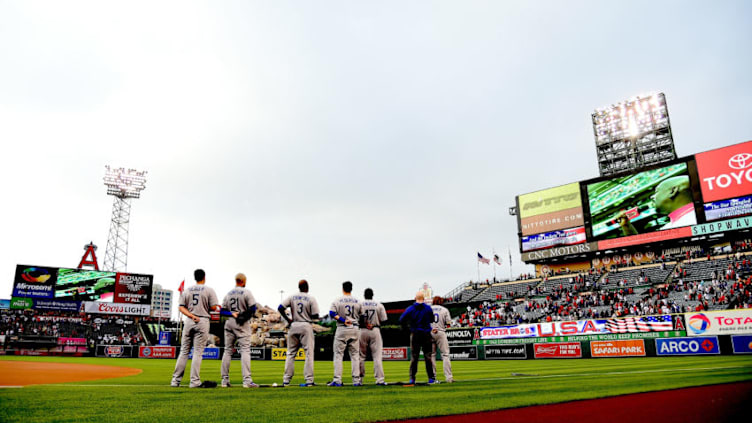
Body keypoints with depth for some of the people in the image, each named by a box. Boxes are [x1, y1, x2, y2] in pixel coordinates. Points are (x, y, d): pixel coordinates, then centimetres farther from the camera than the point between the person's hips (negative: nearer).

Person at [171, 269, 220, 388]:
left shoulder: (187, 291, 11)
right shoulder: (209, 290, -1)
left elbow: (181, 307, 3)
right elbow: (214, 307, -6)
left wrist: (192, 316, -6)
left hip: (189, 321, 4)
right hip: (203, 321, -3)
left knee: (184, 351, 9)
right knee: (198, 351, -2)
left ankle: (176, 379, 9)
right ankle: (194, 381, -4)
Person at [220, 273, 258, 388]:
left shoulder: (228, 294, 13)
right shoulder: (246, 292, -5)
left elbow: (222, 310, 10)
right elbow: (253, 308, -13)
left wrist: (232, 313, -3)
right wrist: (245, 315, -4)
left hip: (229, 323, 5)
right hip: (242, 324, -5)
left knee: (227, 350, 10)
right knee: (245, 350, -7)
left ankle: (225, 380, 10)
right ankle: (247, 380, -15)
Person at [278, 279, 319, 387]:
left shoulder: (292, 297, 4)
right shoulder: (311, 299, -5)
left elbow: (280, 308, -4)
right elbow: (315, 316, -8)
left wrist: (287, 319, 7)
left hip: (293, 325, 4)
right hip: (306, 326, -3)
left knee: (290, 353, 11)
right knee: (308, 353, 1)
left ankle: (286, 380, 11)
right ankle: (309, 380, -2)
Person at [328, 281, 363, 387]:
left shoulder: (337, 301, -2)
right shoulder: (357, 302, 6)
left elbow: (332, 313, -14)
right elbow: (362, 315, 9)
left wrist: (343, 320, -14)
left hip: (341, 329, -2)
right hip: (354, 329, 2)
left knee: (338, 354, 3)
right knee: (355, 355, 8)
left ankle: (337, 380, -2)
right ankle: (356, 380, 5)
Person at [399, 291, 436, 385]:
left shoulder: (410, 309, -4)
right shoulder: (428, 308, -3)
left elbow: (401, 320, -6)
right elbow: (432, 319, 6)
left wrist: (407, 324, 12)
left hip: (415, 334, 0)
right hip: (426, 334, 0)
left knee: (414, 356, 5)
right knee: (428, 356, 5)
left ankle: (412, 378, 3)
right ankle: (431, 378, 6)